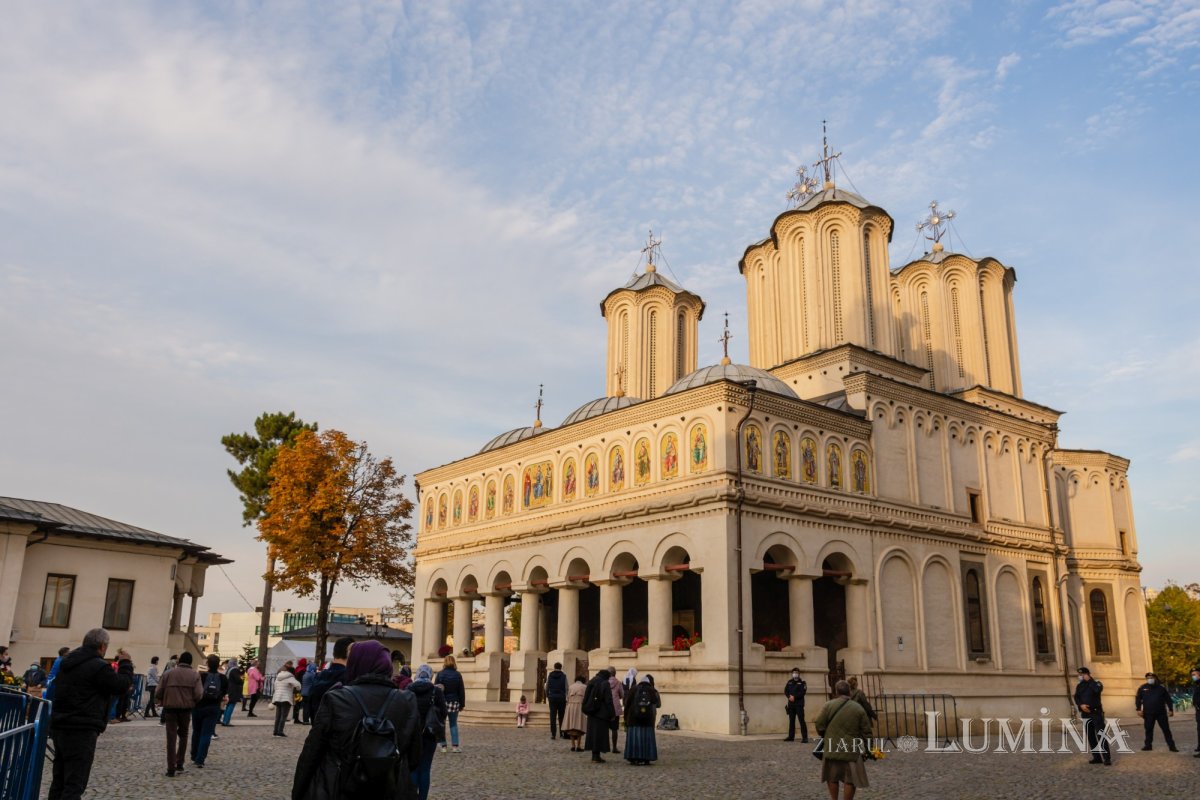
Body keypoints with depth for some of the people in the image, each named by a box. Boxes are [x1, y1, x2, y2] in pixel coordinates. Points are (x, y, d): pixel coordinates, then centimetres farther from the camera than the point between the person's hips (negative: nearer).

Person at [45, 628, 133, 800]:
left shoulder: (68, 661, 12)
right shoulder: (98, 666, -17)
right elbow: (122, 686, -10)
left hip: (60, 726, 9)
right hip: (81, 730, -9)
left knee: (59, 780, 16)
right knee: (75, 783, -6)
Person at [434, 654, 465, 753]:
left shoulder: (440, 674, -3)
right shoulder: (458, 675, 0)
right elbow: (461, 691, 2)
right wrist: (462, 704, 9)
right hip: (454, 702, 1)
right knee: (453, 724, 9)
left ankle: (443, 746, 6)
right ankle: (455, 745, 1)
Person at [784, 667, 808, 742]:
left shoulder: (802, 682, -1)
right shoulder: (789, 682, 13)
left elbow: (803, 692, -12)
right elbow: (785, 691, 10)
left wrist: (794, 697, -17)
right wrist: (789, 696, -9)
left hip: (799, 704, -5)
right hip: (791, 704, 5)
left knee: (801, 720, -8)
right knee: (791, 720, 9)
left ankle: (805, 737, -7)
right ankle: (791, 736, 16)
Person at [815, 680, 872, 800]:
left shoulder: (828, 706, -6)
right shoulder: (859, 708, -2)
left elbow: (819, 726, -6)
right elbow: (866, 731, 0)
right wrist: (866, 749, 12)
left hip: (831, 749, 1)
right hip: (852, 751, -1)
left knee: (832, 778, 19)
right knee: (850, 780, 9)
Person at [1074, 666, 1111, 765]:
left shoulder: (1096, 683, -2)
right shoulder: (1079, 686, 12)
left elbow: (1098, 689, -25)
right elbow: (1076, 698, 3)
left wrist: (1089, 680, -16)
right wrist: (1081, 705, -15)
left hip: (1096, 713, -6)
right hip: (1085, 714, 6)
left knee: (1101, 735, -12)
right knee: (1090, 737, 7)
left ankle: (1107, 758, -11)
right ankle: (1097, 757, 14)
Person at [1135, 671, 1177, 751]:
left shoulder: (1161, 688, 4)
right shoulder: (1142, 688, 4)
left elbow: (1168, 699, 7)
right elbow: (1138, 699, 5)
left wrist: (1170, 710, 1)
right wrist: (1139, 709, -3)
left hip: (1161, 713, -1)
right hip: (1148, 714, 1)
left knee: (1166, 729, 2)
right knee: (1149, 729, 6)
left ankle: (1171, 746, 7)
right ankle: (1148, 745, 14)